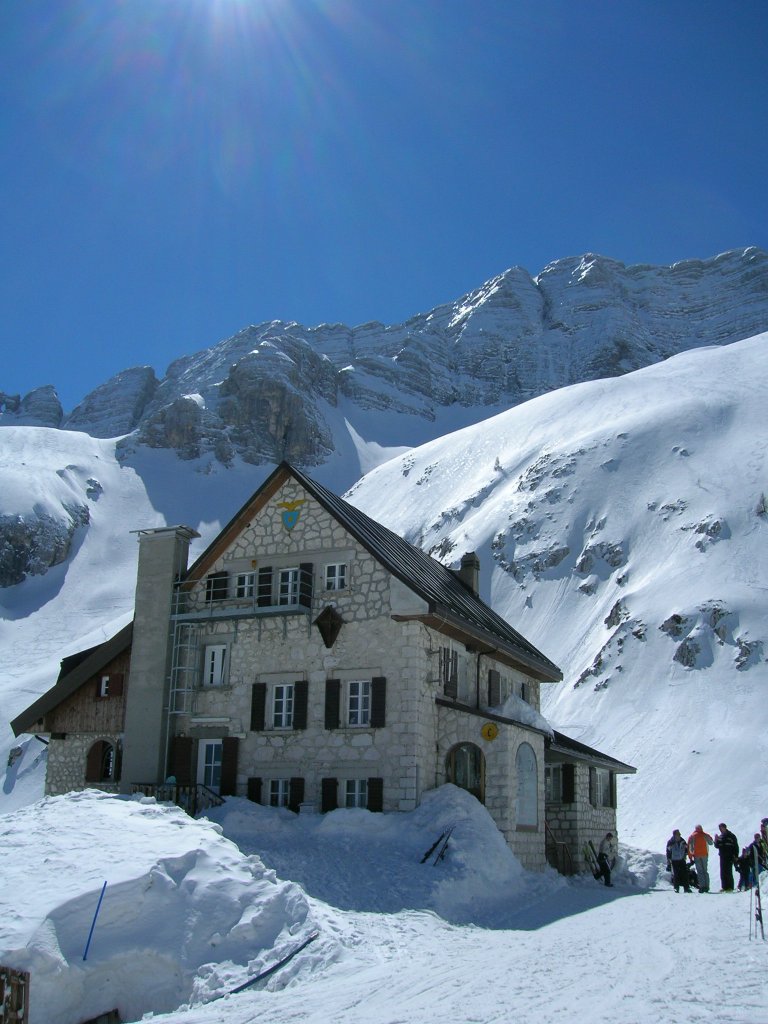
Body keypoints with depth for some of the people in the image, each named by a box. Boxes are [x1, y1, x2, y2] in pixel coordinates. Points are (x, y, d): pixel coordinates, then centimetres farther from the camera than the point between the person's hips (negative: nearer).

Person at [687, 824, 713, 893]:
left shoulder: (691, 836, 3)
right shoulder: (705, 835, 3)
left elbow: (689, 847, -1)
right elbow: (711, 843, 14)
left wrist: (690, 856, 2)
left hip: (696, 855, -1)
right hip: (704, 854, 1)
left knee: (699, 871, 1)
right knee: (705, 870, 9)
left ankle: (702, 886, -8)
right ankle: (706, 887, 4)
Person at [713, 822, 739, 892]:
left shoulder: (731, 836, -2)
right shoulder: (720, 837, 14)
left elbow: (736, 847, -3)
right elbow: (717, 846, 15)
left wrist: (736, 856, -10)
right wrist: (716, 841, -4)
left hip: (729, 857, -6)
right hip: (722, 857, 6)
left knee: (728, 872, -8)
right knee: (722, 873, 5)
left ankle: (730, 887, -6)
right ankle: (724, 887, 9)